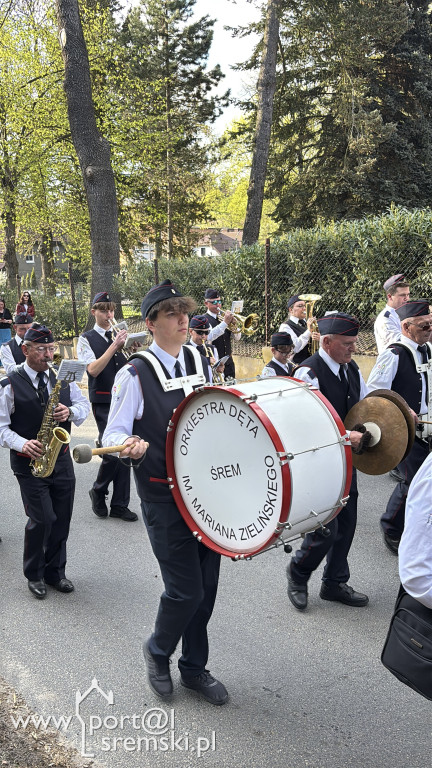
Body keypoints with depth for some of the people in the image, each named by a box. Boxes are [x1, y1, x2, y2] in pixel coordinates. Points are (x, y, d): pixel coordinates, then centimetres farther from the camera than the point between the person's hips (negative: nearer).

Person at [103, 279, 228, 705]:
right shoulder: (135, 374, -11)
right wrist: (129, 445, -34)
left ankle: (194, 668, 35)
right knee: (186, 590, -2)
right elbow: (113, 435, -13)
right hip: (164, 498, -5)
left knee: (207, 585, 13)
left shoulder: (200, 362, 7)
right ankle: (158, 651, 30)